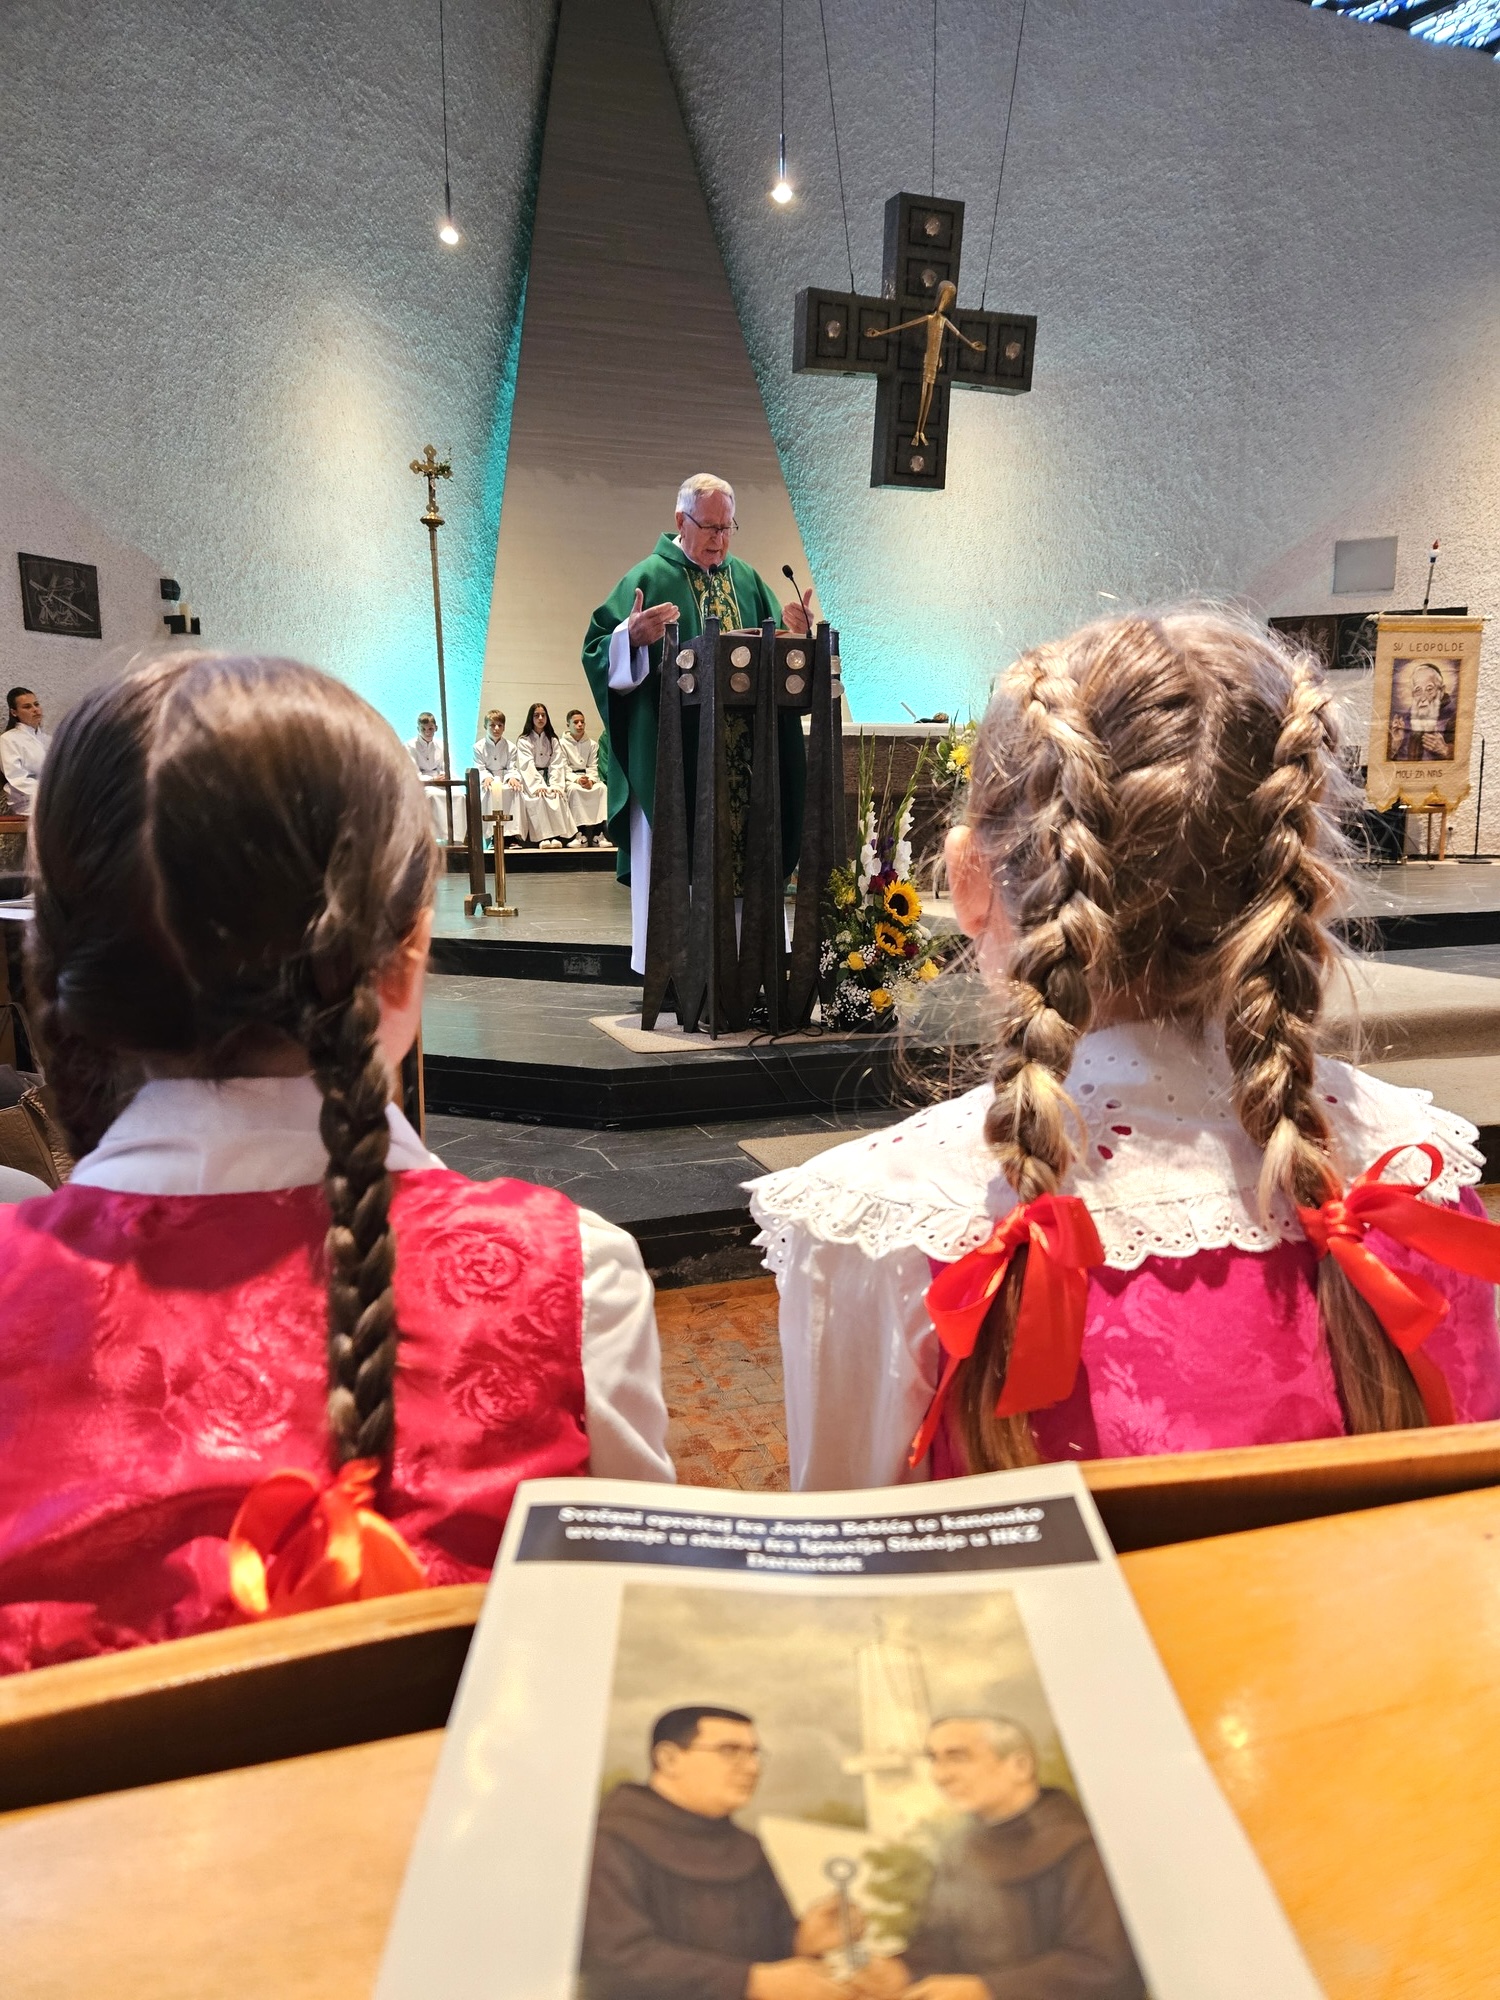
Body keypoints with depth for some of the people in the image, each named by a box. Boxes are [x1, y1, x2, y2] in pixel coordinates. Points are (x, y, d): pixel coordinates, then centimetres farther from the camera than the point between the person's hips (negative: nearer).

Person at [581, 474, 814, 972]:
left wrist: (794, 631, -3)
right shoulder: (649, 578, 0)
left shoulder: (747, 579, 16)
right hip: (673, 750, -5)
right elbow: (599, 651, -7)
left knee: (742, 847, 5)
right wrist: (632, 637, -27)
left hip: (741, 753, 5)